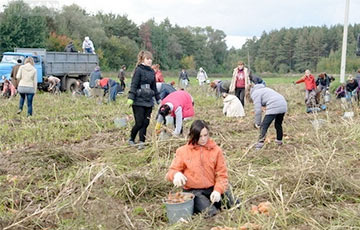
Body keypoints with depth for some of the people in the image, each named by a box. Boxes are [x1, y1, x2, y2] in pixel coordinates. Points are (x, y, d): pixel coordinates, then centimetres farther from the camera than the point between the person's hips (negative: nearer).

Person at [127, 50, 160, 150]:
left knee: (146, 123, 3)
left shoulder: (152, 72, 14)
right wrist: (131, 98, -19)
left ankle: (142, 143, 10)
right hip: (139, 101, -6)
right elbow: (134, 85, -12)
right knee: (139, 123, -5)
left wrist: (158, 99, 25)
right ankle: (131, 140, 17)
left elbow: (154, 87, 23)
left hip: (149, 101, 6)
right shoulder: (139, 70, -6)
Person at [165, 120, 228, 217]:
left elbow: (222, 174, 4)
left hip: (212, 189, 2)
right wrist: (176, 174, -19)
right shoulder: (183, 151, 1)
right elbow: (171, 171, 6)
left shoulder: (216, 150, 4)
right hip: (193, 191, -2)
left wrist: (218, 190, -14)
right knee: (211, 212, -27)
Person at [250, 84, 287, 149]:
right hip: (283, 106, 9)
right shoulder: (263, 89, 32)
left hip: (274, 108, -9)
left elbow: (258, 110, -3)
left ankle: (260, 143, -11)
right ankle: (279, 140, 39)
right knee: (278, 124, 26)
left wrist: (257, 123, 5)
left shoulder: (255, 94, 5)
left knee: (264, 125, -3)